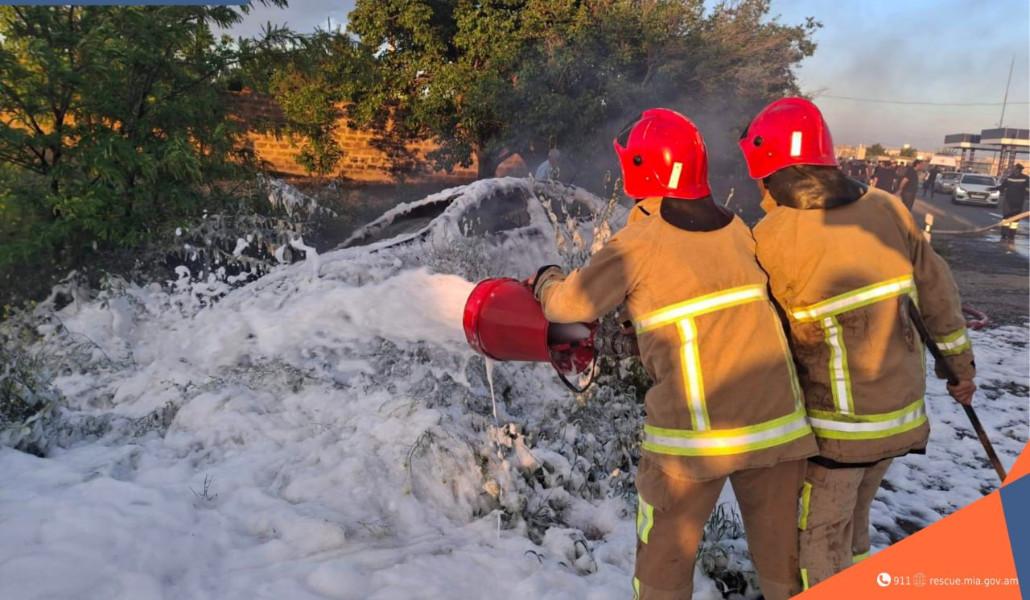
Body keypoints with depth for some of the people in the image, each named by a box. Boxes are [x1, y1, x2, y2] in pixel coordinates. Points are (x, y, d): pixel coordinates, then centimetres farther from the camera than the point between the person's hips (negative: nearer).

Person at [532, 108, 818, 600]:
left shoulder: (638, 244, -10)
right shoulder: (737, 229, 5)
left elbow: (570, 305, -1)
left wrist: (545, 281, 22)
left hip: (695, 433, -5)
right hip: (778, 423, 5)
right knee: (782, 559, 20)